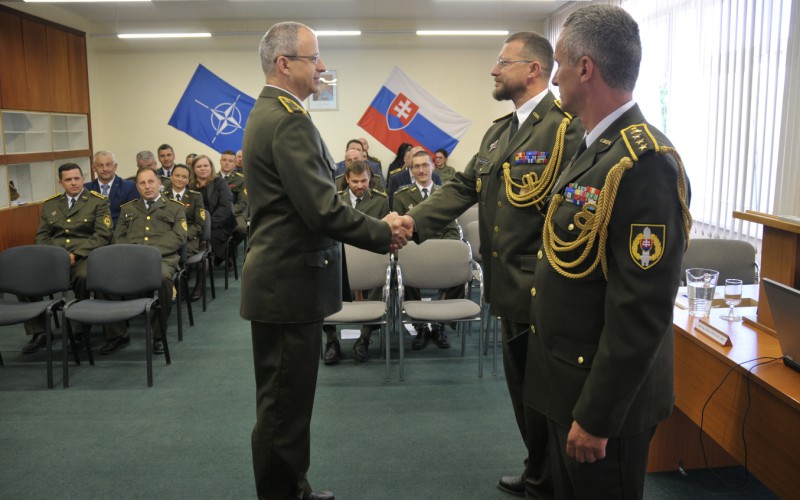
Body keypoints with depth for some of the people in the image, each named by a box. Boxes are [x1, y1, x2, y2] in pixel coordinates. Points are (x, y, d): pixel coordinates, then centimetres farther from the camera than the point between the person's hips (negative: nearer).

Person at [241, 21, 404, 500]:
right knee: (285, 404, 2)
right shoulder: (290, 119, -19)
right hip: (290, 283, -11)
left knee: (286, 398, 21)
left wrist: (374, 228, 8)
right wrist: (383, 233, -10)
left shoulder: (269, 112, 14)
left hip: (281, 277, 11)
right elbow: (323, 209, -25)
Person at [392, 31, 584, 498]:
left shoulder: (568, 127, -15)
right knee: (522, 389, 21)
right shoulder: (498, 131, 13)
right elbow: (462, 187, 9)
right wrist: (414, 219, -5)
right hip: (510, 287, 9)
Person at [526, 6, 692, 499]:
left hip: (606, 397, -8)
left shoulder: (644, 162, -25)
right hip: (570, 382, 8)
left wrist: (596, 416, -21)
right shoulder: (600, 148, 5)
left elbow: (642, 312, -26)